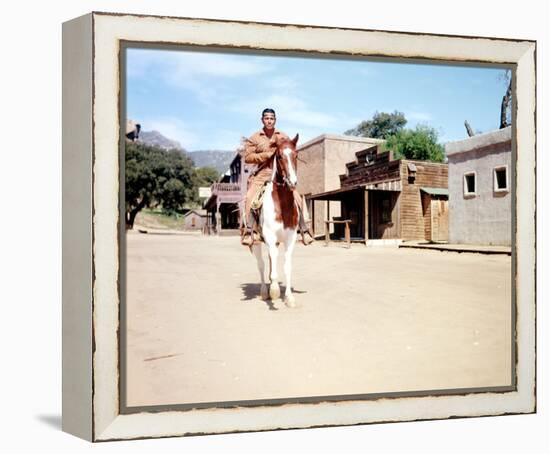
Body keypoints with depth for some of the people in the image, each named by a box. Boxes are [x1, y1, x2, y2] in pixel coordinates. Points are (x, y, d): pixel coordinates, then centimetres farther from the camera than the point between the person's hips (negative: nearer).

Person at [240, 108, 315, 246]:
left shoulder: (283, 137, 12)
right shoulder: (254, 138, 6)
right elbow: (247, 157, -2)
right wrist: (267, 154, -11)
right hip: (262, 173, -1)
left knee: (296, 197, -14)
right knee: (250, 197, -24)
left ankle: (304, 230, -5)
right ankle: (248, 231, -20)